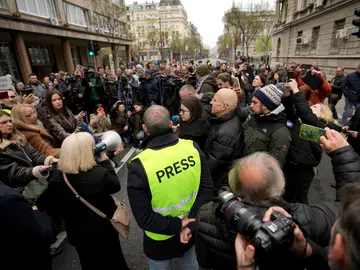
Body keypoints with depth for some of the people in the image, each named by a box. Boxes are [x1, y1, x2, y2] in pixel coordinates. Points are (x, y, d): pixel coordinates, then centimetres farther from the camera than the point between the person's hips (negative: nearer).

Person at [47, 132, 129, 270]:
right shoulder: (99, 173, -32)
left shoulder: (56, 176, -16)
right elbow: (115, 186, -10)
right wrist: (105, 162, -5)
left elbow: (54, 209, -3)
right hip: (103, 230, -4)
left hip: (76, 232, 4)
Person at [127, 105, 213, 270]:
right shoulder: (193, 148, -18)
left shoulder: (139, 166, -29)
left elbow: (144, 219, -25)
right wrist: (190, 223, -14)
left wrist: (177, 225, -15)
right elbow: (207, 189, -13)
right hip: (191, 231, 4)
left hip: (160, 240, -3)